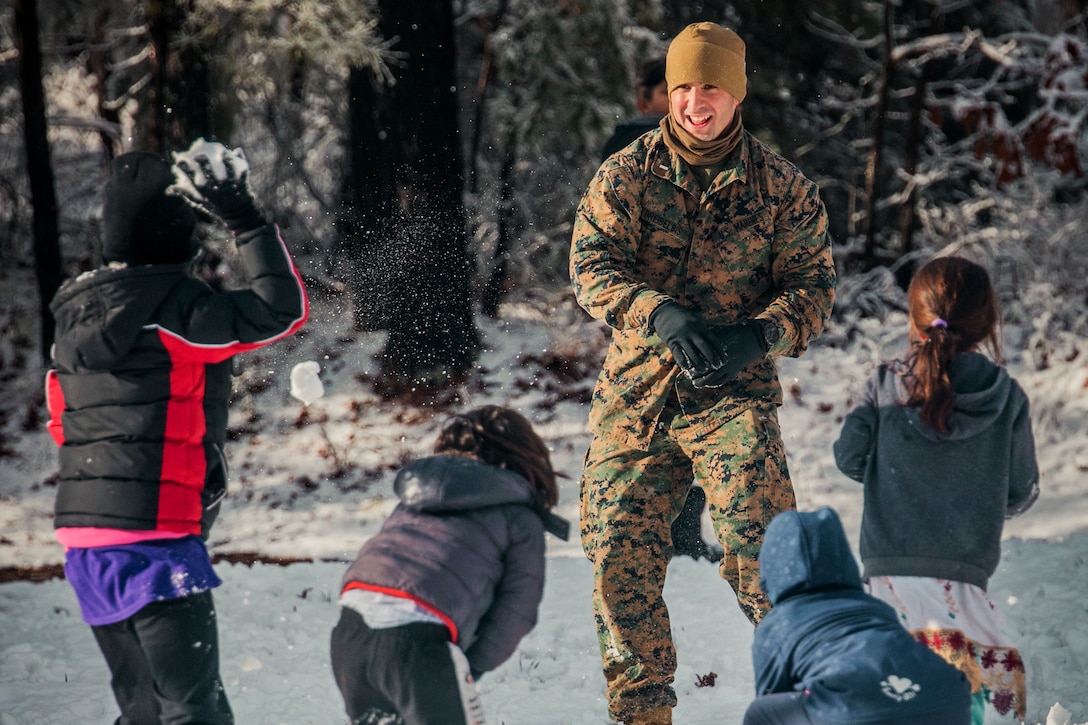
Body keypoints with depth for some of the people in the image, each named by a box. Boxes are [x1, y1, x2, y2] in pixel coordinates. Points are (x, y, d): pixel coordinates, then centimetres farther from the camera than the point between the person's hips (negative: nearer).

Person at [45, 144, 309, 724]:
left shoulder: (76, 316, 13)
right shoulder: (173, 307, -12)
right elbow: (283, 309, -10)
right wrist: (247, 221, -5)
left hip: (82, 535, 8)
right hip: (155, 536, -8)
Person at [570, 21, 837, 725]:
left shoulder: (783, 187, 2)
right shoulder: (624, 176, 1)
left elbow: (814, 284, 1)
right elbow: (591, 264, -9)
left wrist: (761, 331, -21)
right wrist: (659, 314, -28)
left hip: (733, 390, -2)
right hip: (635, 391, 2)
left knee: (760, 546, -21)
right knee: (620, 557, 2)